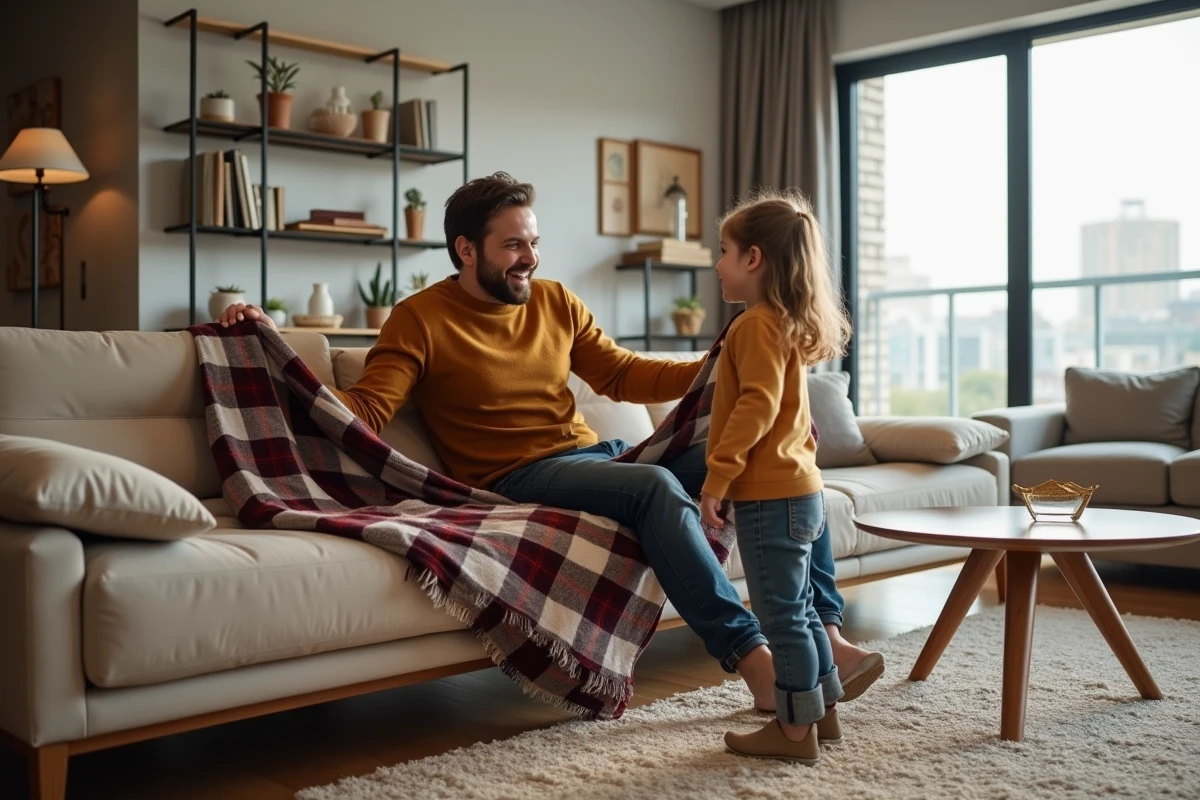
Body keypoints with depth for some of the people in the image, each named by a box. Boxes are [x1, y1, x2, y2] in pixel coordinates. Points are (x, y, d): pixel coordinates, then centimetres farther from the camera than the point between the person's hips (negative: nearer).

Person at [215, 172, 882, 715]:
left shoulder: (555, 302, 12)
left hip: (594, 452, 7)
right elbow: (365, 415, -10)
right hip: (519, 478, -6)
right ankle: (752, 659, -31)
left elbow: (622, 374, 15)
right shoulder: (420, 320, -3)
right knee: (658, 486, -35)